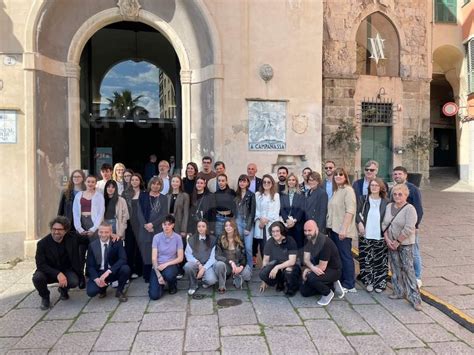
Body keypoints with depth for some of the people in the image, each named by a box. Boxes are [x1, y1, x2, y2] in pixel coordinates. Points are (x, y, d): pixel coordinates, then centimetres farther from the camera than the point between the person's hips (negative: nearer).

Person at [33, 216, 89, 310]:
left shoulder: (72, 237, -10)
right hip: (49, 272, 0)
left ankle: (63, 289, 11)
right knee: (37, 278, -31)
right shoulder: (43, 243, -15)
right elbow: (40, 264, -18)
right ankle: (45, 297, 3)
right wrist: (57, 274, -31)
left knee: (74, 282, -29)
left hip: (67, 270, 1)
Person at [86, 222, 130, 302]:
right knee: (91, 292, -25)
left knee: (126, 268, -32)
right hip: (99, 273, 1)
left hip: (114, 272, -1)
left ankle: (119, 291, -3)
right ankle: (103, 288, 14)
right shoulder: (92, 245, -5)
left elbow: (123, 259, -22)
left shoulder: (117, 242, -10)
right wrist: (96, 279, -25)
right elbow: (90, 266, -6)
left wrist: (108, 271, -35)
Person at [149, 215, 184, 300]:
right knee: (154, 295, -17)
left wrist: (166, 264, -18)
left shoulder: (177, 237, -5)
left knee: (168, 274, -38)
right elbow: (154, 258, -8)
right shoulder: (156, 237, -5)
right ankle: (161, 284, 20)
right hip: (158, 266, 1)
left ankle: (173, 285, 0)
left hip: (171, 265, 0)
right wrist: (158, 275, -18)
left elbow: (180, 258, -5)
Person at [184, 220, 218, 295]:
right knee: (187, 266, -33)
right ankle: (193, 285, -5)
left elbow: (212, 257, -5)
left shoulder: (212, 240, 1)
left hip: (207, 265, -1)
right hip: (195, 264, 1)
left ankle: (205, 281, 10)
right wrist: (198, 263, -17)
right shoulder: (191, 240, 5)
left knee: (211, 280, -30)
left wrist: (204, 268, -17)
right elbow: (188, 254, -2)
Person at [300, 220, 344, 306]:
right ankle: (332, 286, 12)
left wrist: (308, 269, -14)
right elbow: (306, 259, -8)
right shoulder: (309, 240, -2)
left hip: (333, 270, -8)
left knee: (311, 277, -34)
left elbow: (322, 267, -27)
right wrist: (312, 267, -29)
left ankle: (328, 293, -5)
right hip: (317, 270, 8)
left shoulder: (324, 242, -28)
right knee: (304, 291, 4)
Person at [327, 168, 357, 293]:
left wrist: (344, 229, -22)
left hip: (343, 230, -8)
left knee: (345, 256, -1)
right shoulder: (336, 191, 15)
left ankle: (349, 285, 9)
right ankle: (340, 281, 23)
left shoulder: (348, 190, -9)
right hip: (334, 229, 8)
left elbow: (350, 211, -17)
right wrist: (330, 228, 13)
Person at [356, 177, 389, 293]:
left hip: (380, 237, 0)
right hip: (365, 236, 0)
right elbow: (357, 213, -3)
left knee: (380, 261, 4)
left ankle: (379, 283, 18)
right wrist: (359, 223, -19)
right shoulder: (363, 199, 5)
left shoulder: (385, 202, 5)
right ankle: (369, 282, 18)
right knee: (366, 260, 3)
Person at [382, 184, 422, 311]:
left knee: (408, 269, -6)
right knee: (395, 268, 12)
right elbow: (384, 224, 7)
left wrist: (397, 241, -15)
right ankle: (399, 292, 24)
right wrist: (387, 239, -4)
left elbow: (409, 229, -19)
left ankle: (414, 297, 0)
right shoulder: (389, 206, 7)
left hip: (405, 244, -6)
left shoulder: (409, 209, -13)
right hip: (391, 244, 6)